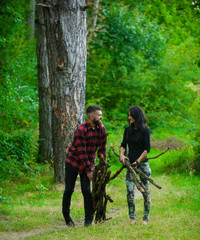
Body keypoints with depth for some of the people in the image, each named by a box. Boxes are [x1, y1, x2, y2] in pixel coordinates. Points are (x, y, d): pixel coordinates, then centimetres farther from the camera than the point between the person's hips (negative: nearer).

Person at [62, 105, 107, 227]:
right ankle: (66, 216, 20)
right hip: (73, 162, -3)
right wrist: (88, 171, -21)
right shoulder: (81, 130, -23)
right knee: (69, 190, 2)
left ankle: (89, 220, 1)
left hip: (89, 162, 3)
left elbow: (102, 150, 1)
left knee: (87, 191, -4)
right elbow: (81, 152, -22)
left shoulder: (102, 129, -6)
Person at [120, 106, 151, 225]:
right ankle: (132, 217, 5)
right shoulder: (128, 130, 10)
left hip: (143, 163, -4)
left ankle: (146, 218, 10)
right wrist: (122, 154, -4)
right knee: (130, 191, -5)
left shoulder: (145, 130, -4)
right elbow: (123, 145, 16)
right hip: (130, 163, 4)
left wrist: (138, 161, -13)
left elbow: (147, 148, -7)